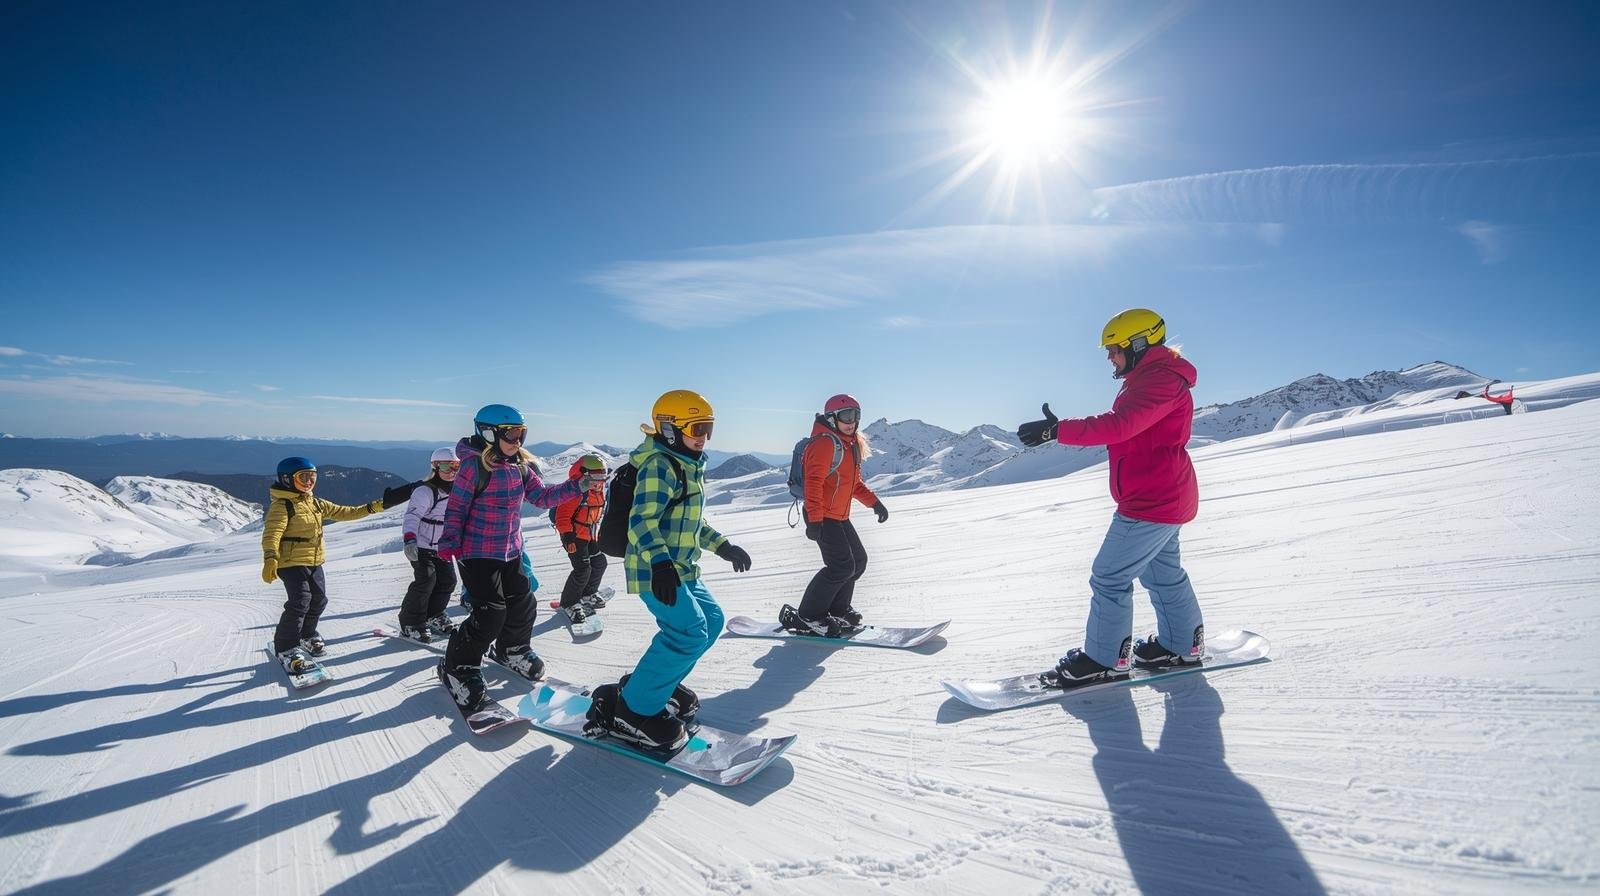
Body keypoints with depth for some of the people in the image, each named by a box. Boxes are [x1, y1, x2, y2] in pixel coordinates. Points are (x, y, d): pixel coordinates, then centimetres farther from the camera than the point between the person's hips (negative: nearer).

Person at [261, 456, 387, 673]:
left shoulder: (316, 503, 11)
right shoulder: (281, 505, -14)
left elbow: (343, 513, 17)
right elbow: (271, 533, -25)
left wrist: (371, 508, 11)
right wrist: (270, 558, -40)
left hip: (314, 562, 8)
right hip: (291, 562, -8)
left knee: (319, 599, 15)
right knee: (300, 602, -14)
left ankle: (307, 635, 38)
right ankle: (286, 648, -2)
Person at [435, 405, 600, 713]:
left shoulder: (521, 468, 5)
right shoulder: (474, 466, -16)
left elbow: (542, 496, 6)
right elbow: (456, 507, -13)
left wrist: (575, 487, -5)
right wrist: (450, 541, -22)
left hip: (511, 551, 8)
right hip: (478, 553, -7)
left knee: (523, 602, 13)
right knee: (491, 613, -11)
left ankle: (512, 650, 39)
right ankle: (458, 668, 8)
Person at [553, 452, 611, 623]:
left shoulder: (600, 490, 3)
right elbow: (563, 514, -24)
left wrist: (598, 531, 24)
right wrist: (568, 536, -25)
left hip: (592, 535, 9)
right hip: (575, 535, -9)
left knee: (600, 563, 15)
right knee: (583, 569, -13)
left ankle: (588, 594, 36)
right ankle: (569, 603, 6)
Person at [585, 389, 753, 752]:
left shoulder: (689, 467, 16)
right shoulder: (659, 466, -15)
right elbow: (642, 520, -26)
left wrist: (723, 546, 24)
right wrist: (660, 562, -39)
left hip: (681, 569, 11)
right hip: (656, 571, -11)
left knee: (711, 619, 17)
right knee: (689, 632, -18)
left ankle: (662, 683, 26)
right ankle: (634, 710, -8)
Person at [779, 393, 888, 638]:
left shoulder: (851, 445, 15)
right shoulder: (825, 443, -16)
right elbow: (814, 481, -23)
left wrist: (874, 502, 16)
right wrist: (815, 520, -29)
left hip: (840, 517, 10)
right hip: (823, 517, -10)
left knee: (858, 561, 14)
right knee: (842, 566, -14)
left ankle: (838, 610, 26)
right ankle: (807, 617, -4)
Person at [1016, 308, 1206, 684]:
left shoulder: (1161, 380, -20)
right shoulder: (1152, 378, 16)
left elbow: (1120, 425, -34)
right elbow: (1129, 430, 18)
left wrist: (1058, 430, -39)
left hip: (1151, 503, -12)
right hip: (1164, 498, 12)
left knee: (1109, 577, -6)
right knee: (1163, 572, 22)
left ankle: (1104, 658, 3)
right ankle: (1182, 645, 35)